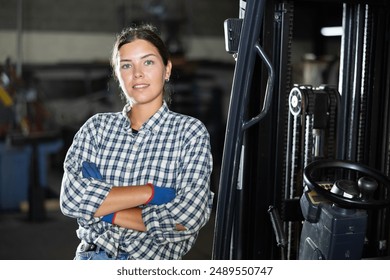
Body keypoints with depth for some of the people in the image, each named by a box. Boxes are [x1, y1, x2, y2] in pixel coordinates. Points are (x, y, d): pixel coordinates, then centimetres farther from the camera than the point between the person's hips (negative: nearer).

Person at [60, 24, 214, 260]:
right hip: (91, 256, 2)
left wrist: (104, 211, -3)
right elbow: (71, 197, -2)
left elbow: (187, 219, -7)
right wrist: (152, 191, -9)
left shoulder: (190, 132, 4)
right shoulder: (97, 127, 12)